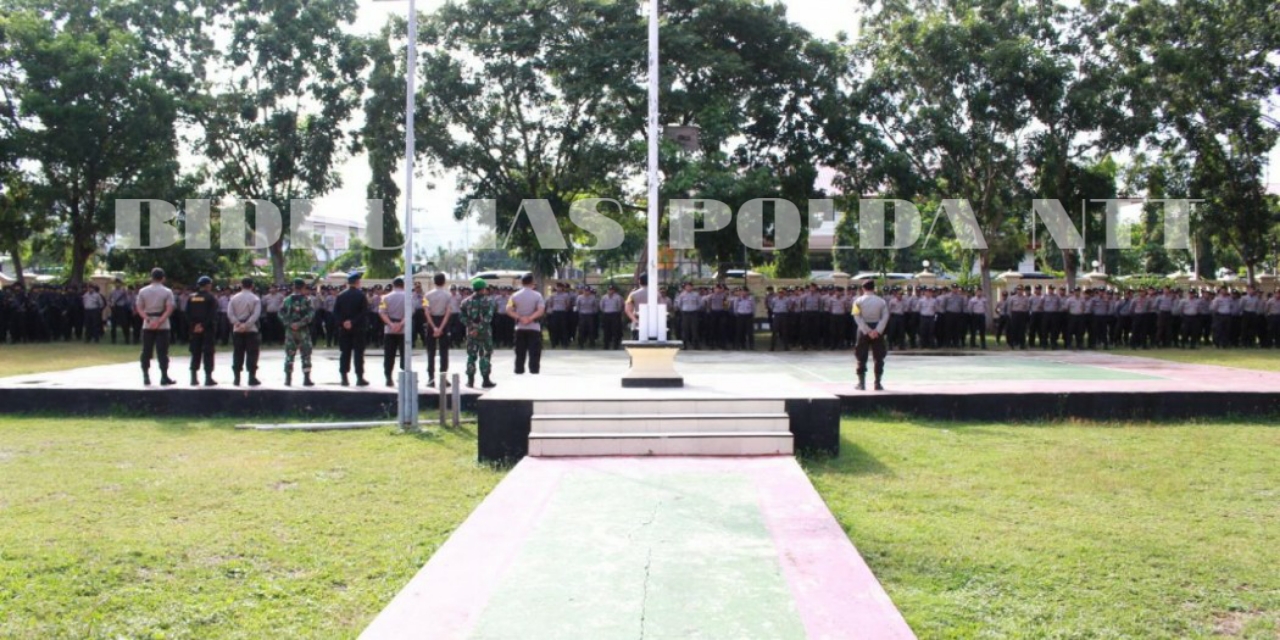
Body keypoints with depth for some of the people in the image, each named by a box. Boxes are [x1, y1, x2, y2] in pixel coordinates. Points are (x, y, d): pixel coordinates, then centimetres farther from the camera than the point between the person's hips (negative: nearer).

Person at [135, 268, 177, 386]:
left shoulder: (143, 291, 4)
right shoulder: (167, 292, -4)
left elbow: (139, 308, -2)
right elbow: (169, 309, -13)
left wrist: (148, 319, -10)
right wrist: (159, 322, -15)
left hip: (147, 325, 2)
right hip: (162, 326, -2)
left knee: (146, 351, 8)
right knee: (162, 352, -1)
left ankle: (146, 377, 8)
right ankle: (164, 377, -3)